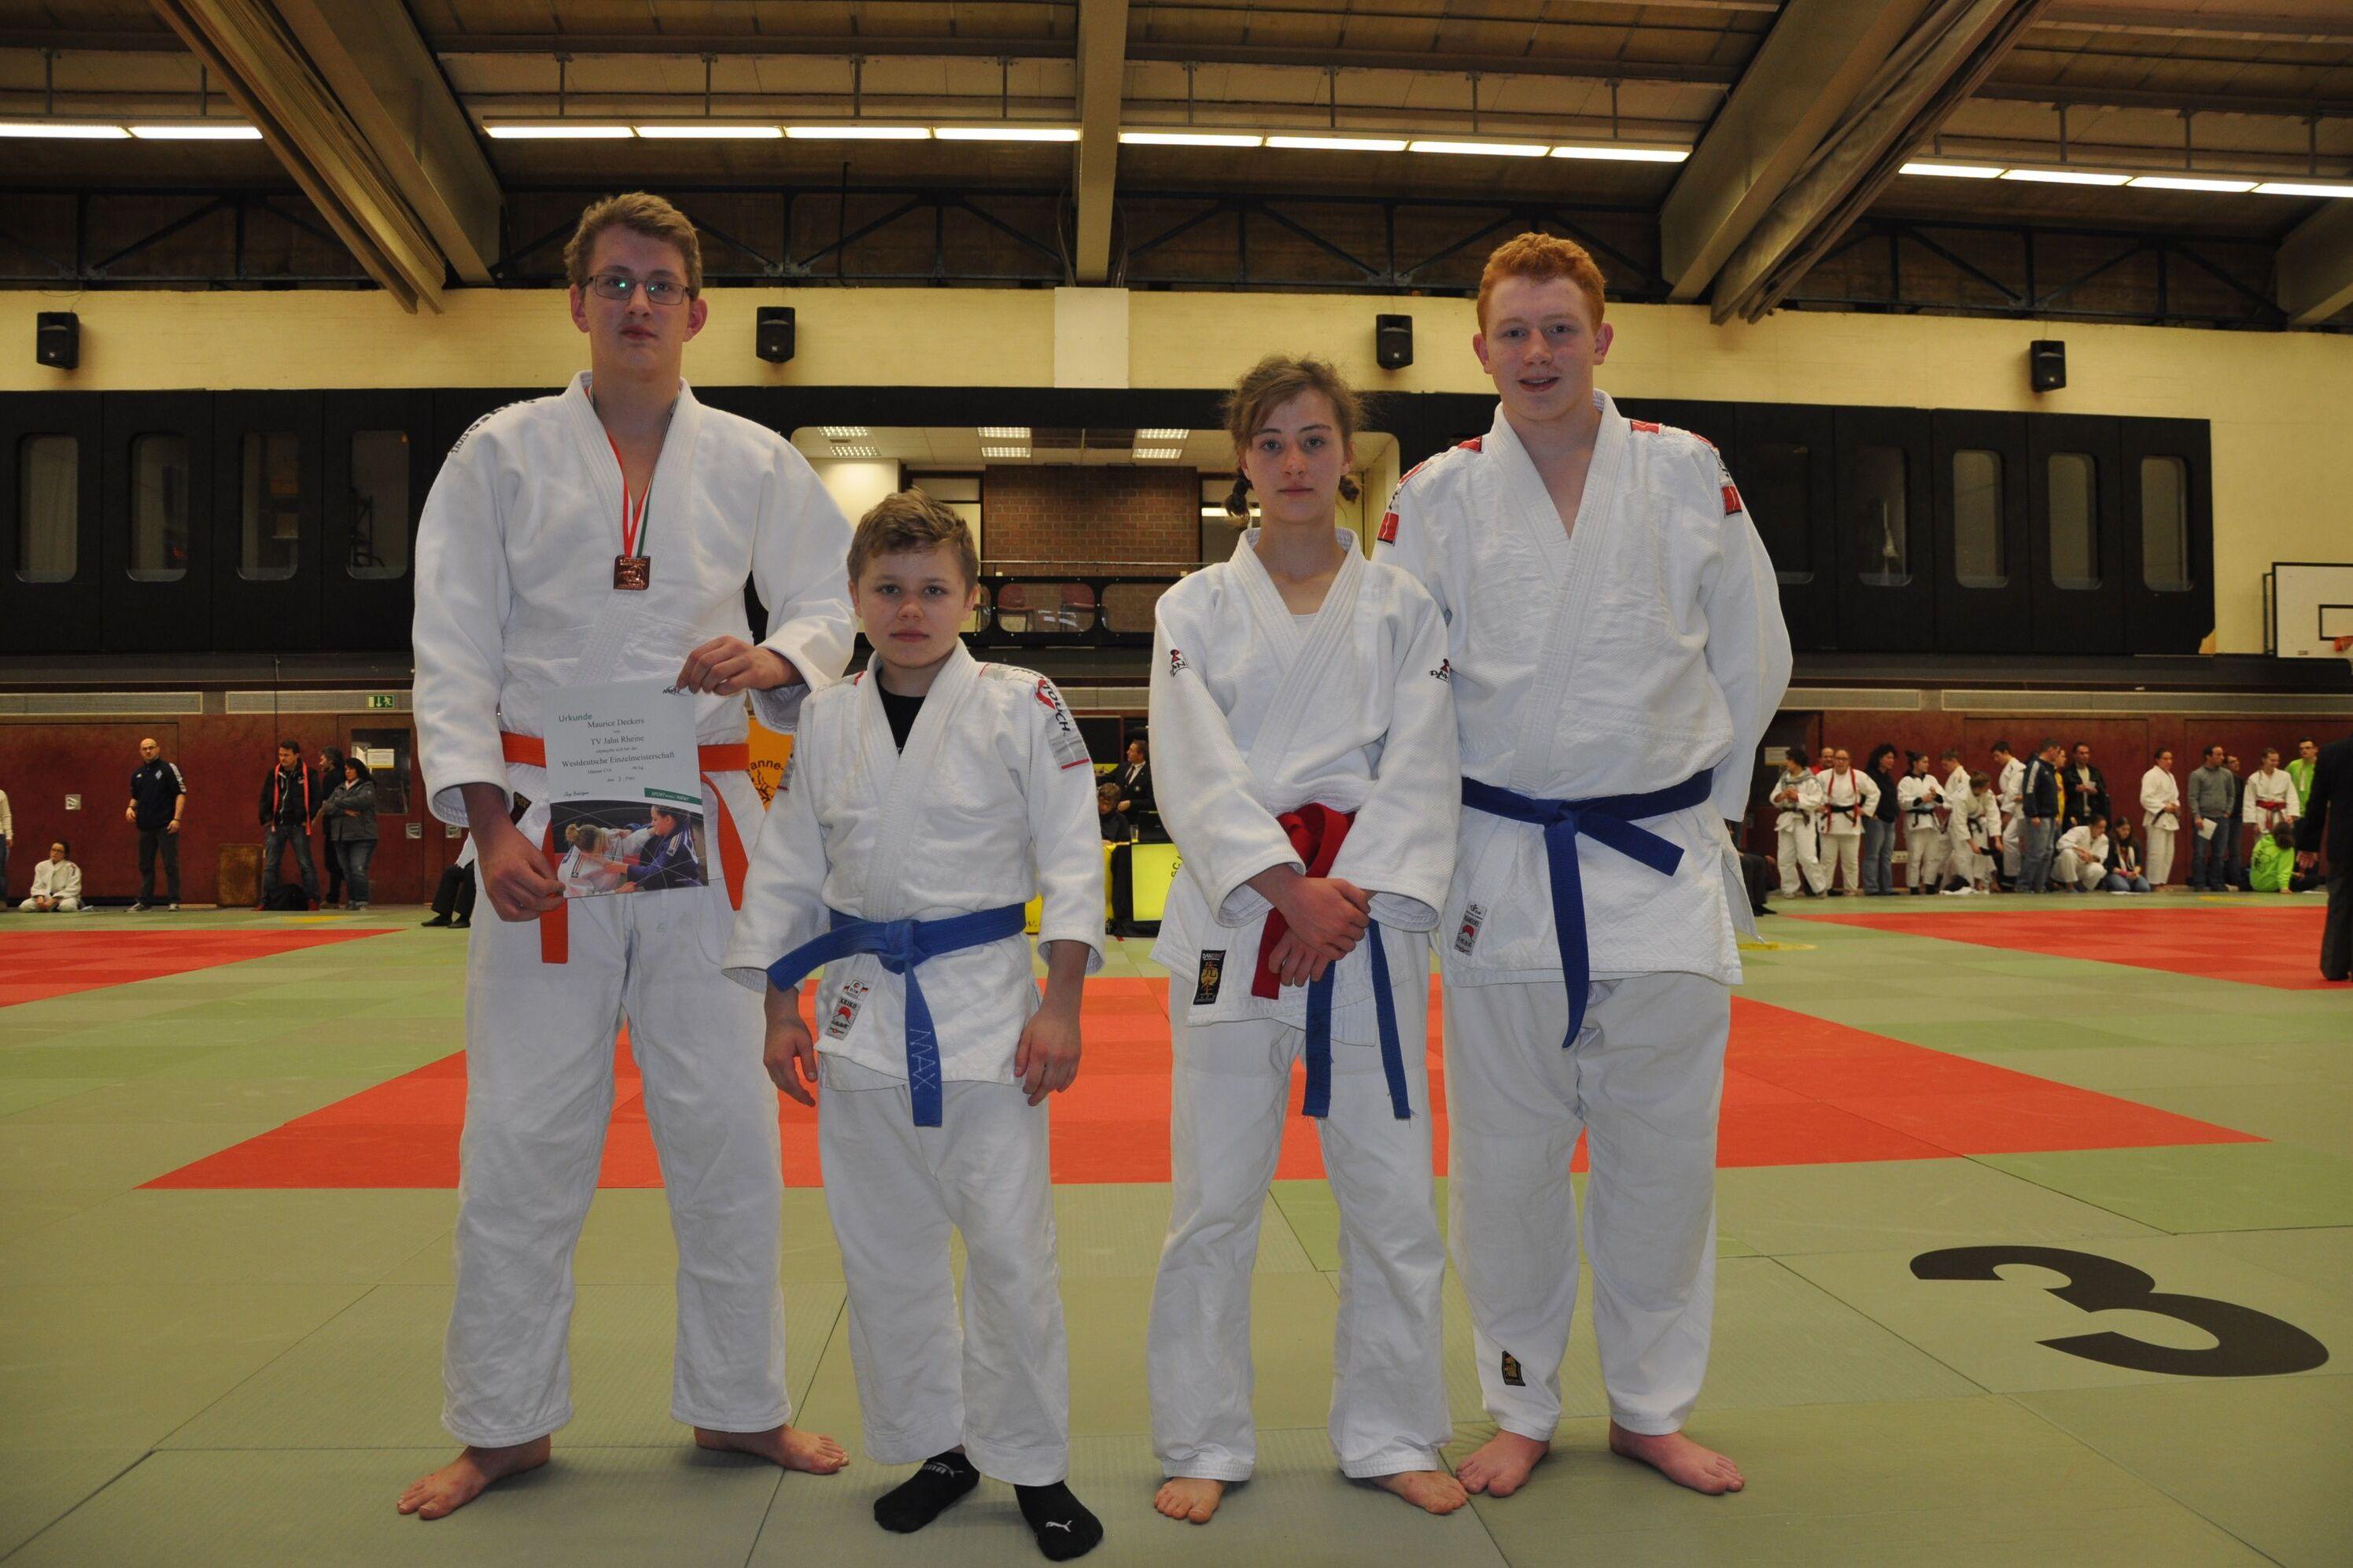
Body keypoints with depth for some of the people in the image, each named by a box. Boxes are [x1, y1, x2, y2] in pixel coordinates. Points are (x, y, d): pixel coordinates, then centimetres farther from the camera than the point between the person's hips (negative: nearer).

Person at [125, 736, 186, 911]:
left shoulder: (168, 769, -4)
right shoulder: (137, 774, 13)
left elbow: (181, 793, -7)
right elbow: (135, 796, 25)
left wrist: (176, 818, -15)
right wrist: (130, 808, 3)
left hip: (166, 826, -6)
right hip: (145, 826, 6)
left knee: (170, 865, -4)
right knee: (145, 866, 11)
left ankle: (173, 901, 1)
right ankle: (145, 901, 17)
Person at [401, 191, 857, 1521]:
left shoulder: (754, 462, 7)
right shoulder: (501, 454, 4)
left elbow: (834, 604, 9)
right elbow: (454, 652, 0)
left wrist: (776, 660, -15)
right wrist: (486, 821, -11)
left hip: (703, 826, 1)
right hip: (544, 824, -1)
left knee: (726, 1124, 6)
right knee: (524, 1131, 3)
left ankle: (738, 1403, 24)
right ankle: (507, 1423, 23)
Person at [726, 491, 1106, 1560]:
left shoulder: (1022, 707, -6)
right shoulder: (823, 721, 5)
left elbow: (1071, 859, -6)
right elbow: (789, 872, 11)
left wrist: (1061, 1006, -10)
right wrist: (780, 1012, 9)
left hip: (986, 1004, -3)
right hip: (861, 1010, 4)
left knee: (1011, 1248, 2)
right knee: (883, 1251, 12)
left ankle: (1032, 1464, 21)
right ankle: (933, 1446, 31)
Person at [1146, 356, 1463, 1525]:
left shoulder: (1403, 608, 8)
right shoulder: (1196, 608, 7)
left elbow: (1421, 773, 0)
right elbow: (1201, 775, -4)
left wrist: (1348, 896, -12)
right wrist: (1293, 887, -15)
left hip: (1370, 918, 1)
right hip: (1234, 923, -1)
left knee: (1392, 1197, 6)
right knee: (1215, 1200, 3)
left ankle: (1390, 1436, 26)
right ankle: (1204, 1446, 21)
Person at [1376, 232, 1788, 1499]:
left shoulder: (1687, 476, 3)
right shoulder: (1439, 495, 0)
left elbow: (1752, 658, 10)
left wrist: (1694, 805, 7)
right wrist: (1445, 831, -2)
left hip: (1663, 870, 1)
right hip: (1502, 875, -1)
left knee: (1662, 1154, 10)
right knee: (1505, 1162, 7)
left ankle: (1651, 1408, 30)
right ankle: (1520, 1410, 28)